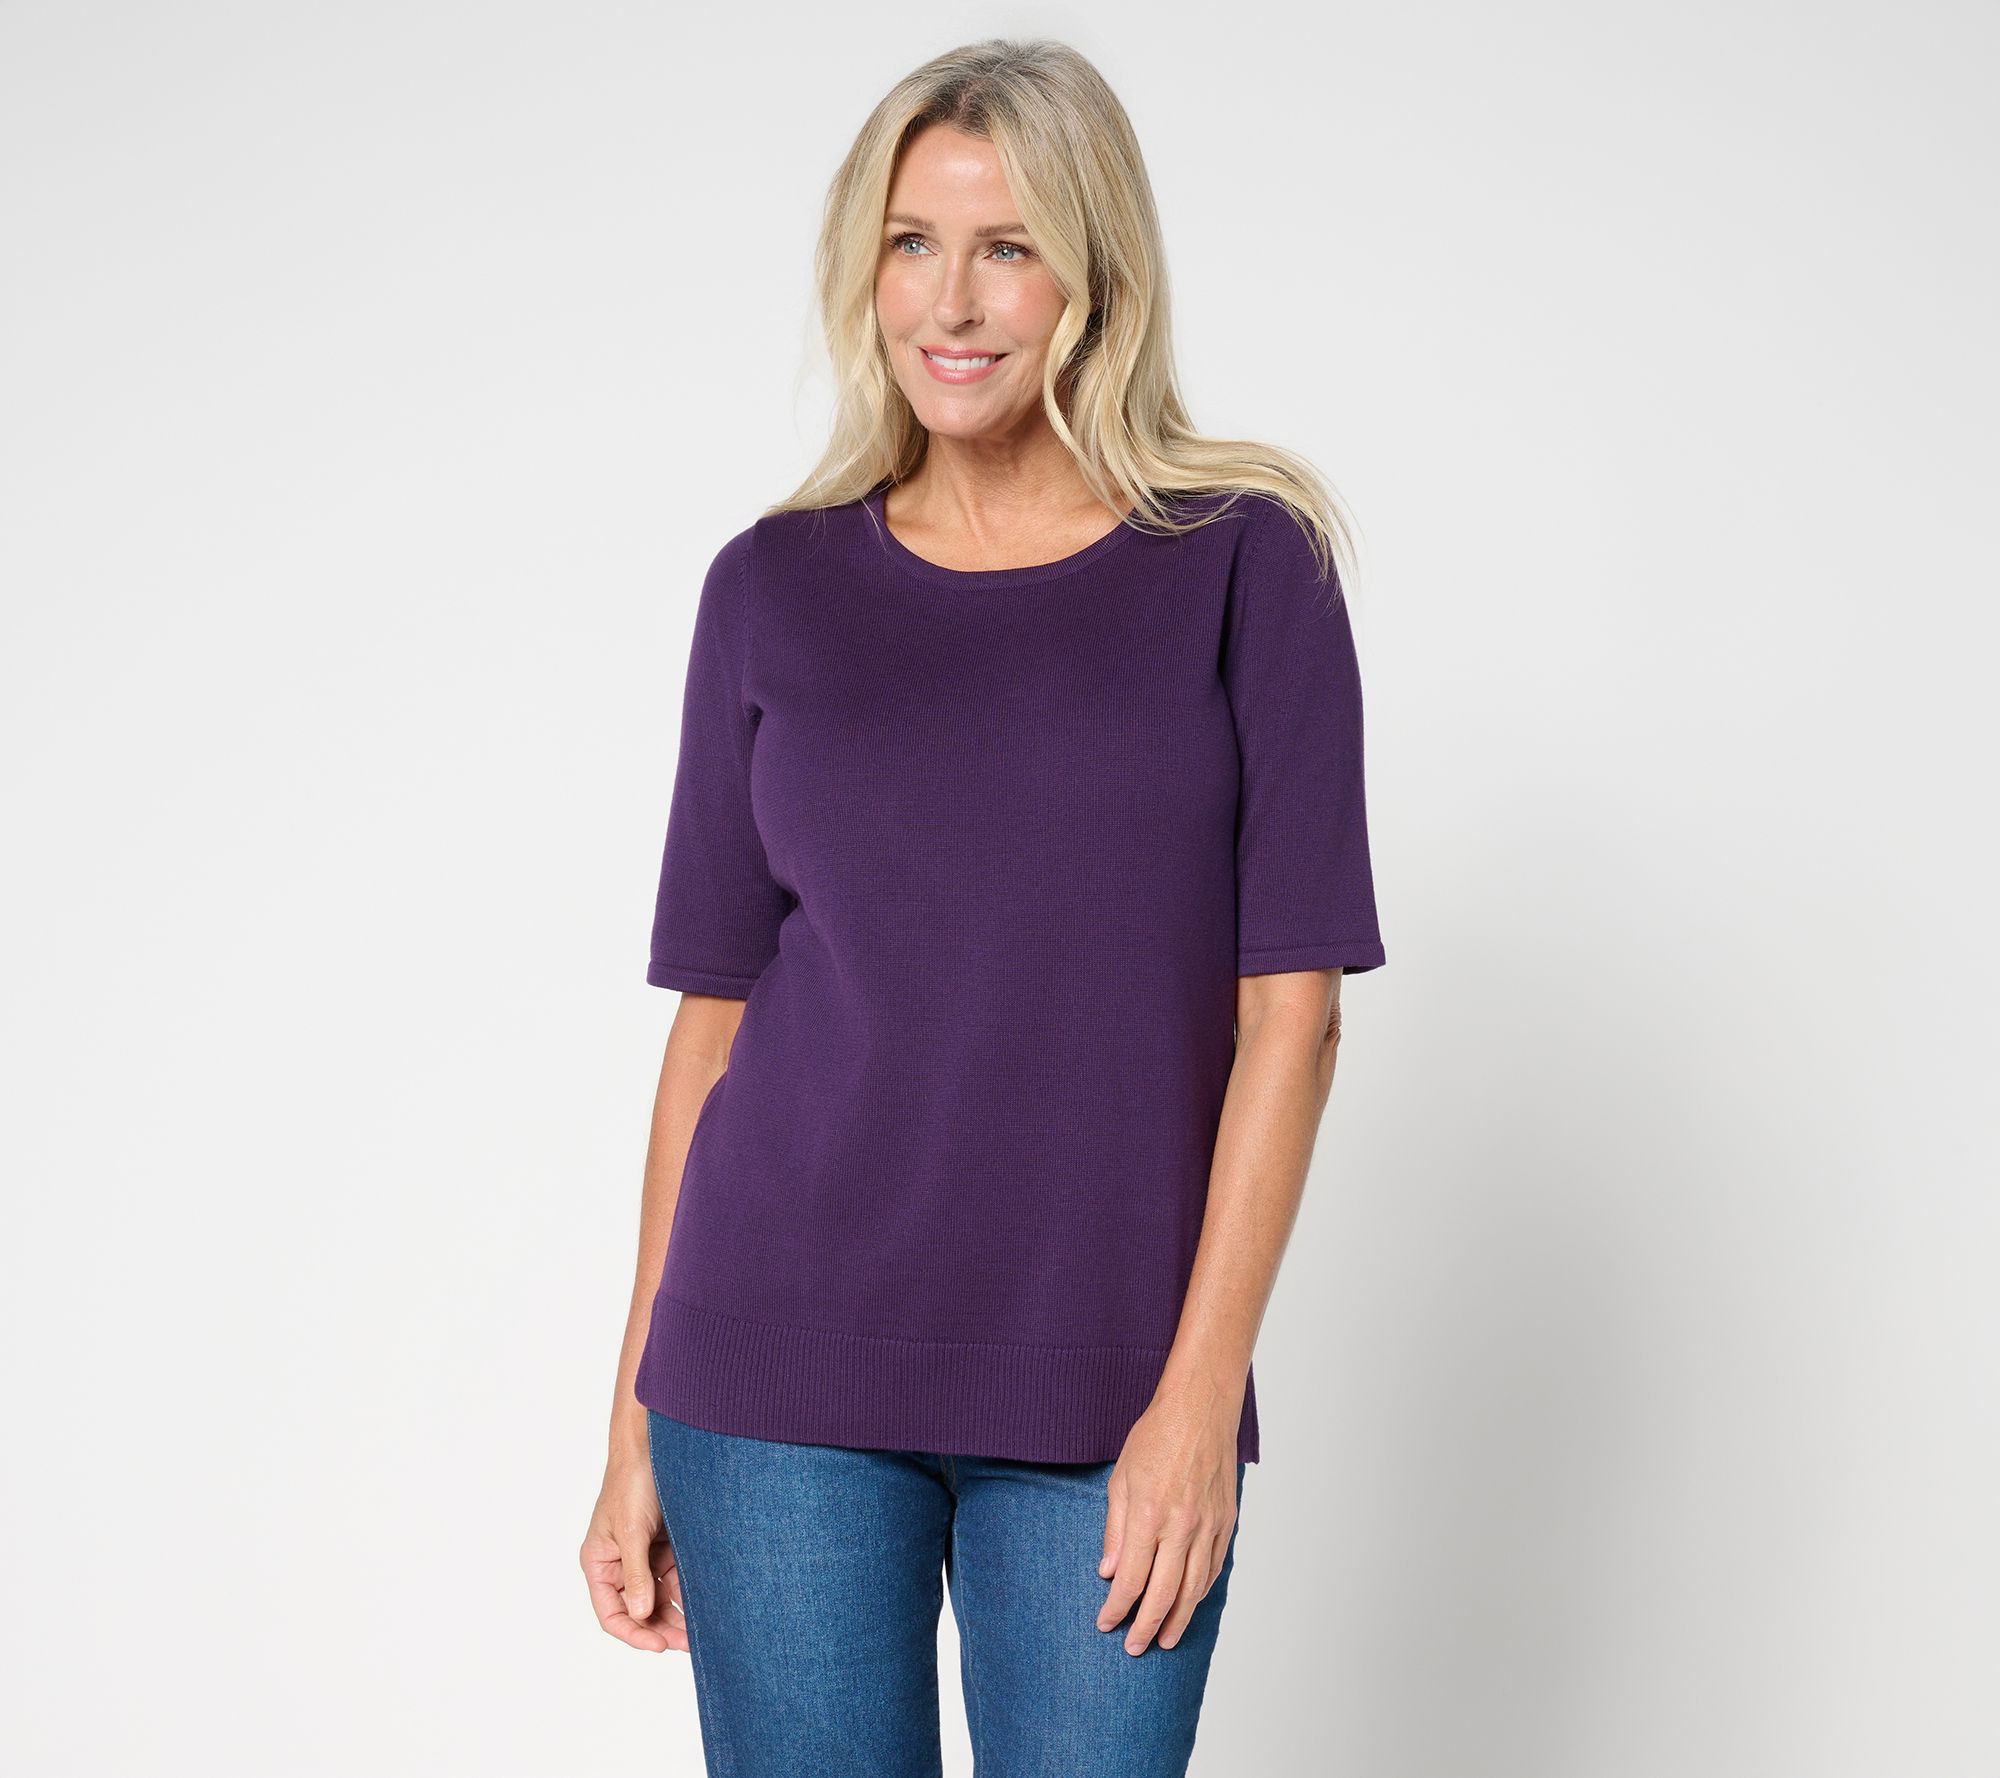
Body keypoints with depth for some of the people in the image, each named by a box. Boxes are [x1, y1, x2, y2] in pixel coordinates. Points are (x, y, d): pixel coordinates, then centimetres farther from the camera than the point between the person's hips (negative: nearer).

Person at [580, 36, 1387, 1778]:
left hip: (1109, 1396, -1)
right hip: (781, 1372, 1)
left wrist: (1202, 1390, -10)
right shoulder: (775, 589, 5)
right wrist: (637, 1420, 5)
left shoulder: (1240, 566, 0)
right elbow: (715, 1011, 6)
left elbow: (1290, 1004, -3)